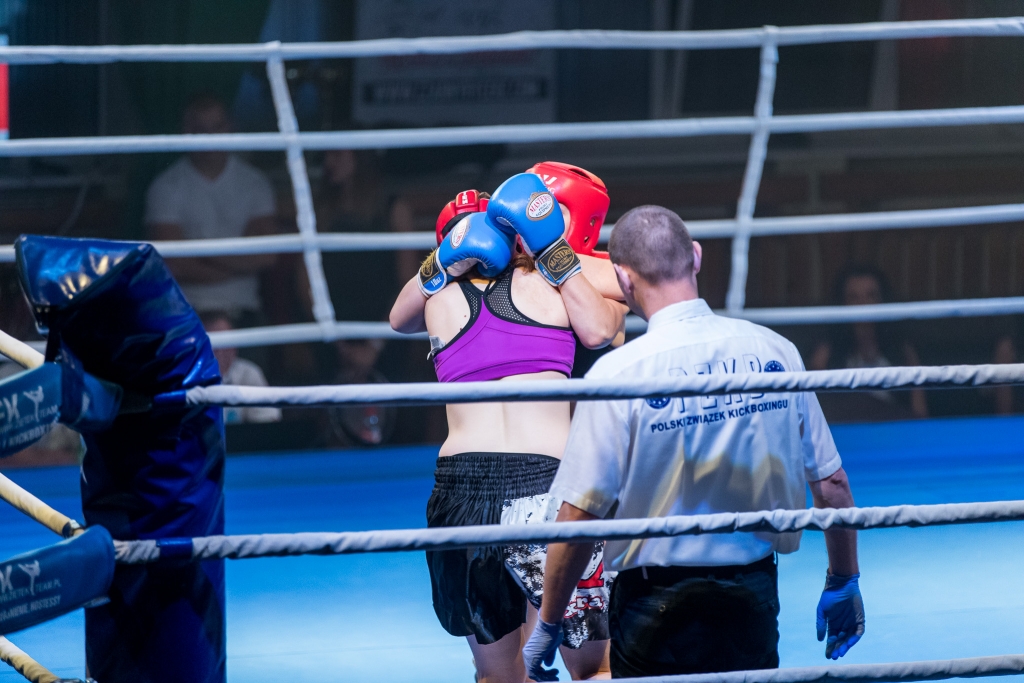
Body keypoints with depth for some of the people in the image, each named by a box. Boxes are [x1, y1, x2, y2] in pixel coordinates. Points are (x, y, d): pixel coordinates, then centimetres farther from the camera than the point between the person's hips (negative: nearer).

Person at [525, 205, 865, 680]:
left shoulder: (618, 373, -13)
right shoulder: (775, 352, -2)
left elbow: (579, 516, -13)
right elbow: (831, 485, 4)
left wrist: (547, 626, -3)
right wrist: (843, 584, 18)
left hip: (659, 603, -3)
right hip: (754, 596, 3)